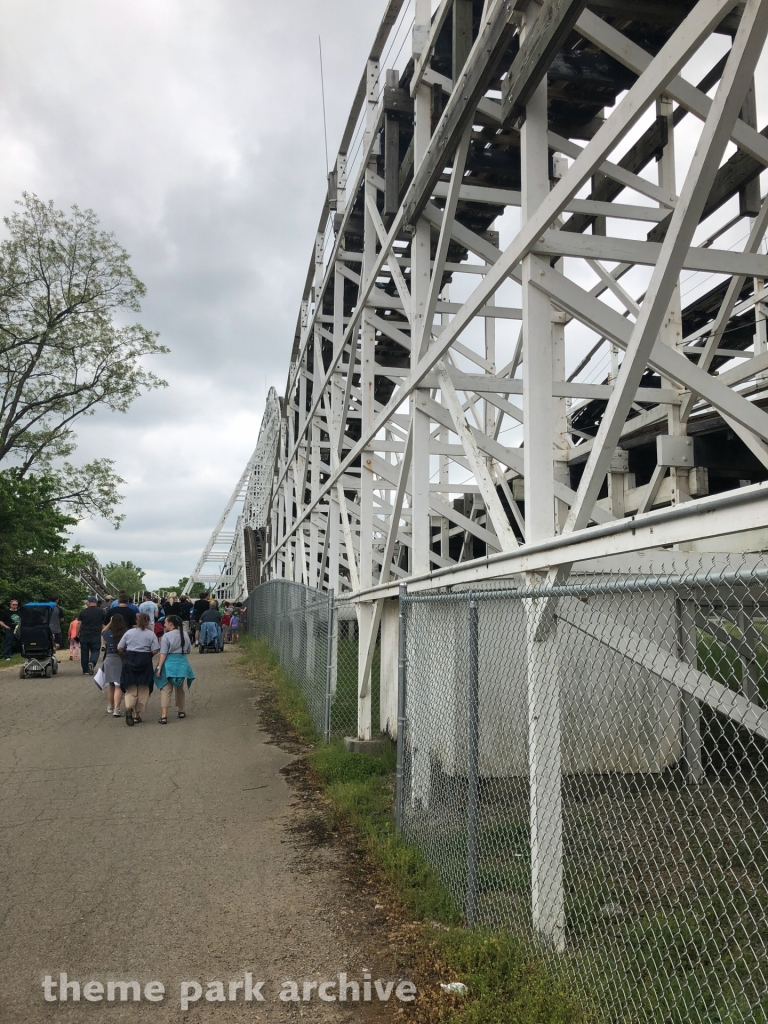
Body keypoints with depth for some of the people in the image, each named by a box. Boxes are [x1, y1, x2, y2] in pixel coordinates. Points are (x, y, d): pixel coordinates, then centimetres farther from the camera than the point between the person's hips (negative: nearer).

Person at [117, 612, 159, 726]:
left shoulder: (129, 632, 2)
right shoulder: (151, 634, -3)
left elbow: (119, 648, 1)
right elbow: (155, 651, -9)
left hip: (129, 661, 1)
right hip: (145, 662, -1)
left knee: (131, 688, 6)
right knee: (143, 690, 10)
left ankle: (129, 707, -21)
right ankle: (137, 714, 12)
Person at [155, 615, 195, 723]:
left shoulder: (166, 636, -11)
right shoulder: (185, 635, 5)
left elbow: (163, 654, -15)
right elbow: (188, 650, 13)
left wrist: (159, 667, -13)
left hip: (169, 665, -5)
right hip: (182, 664, 5)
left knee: (165, 690, -4)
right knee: (180, 689, 22)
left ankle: (164, 716, -12)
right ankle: (181, 711, 35)